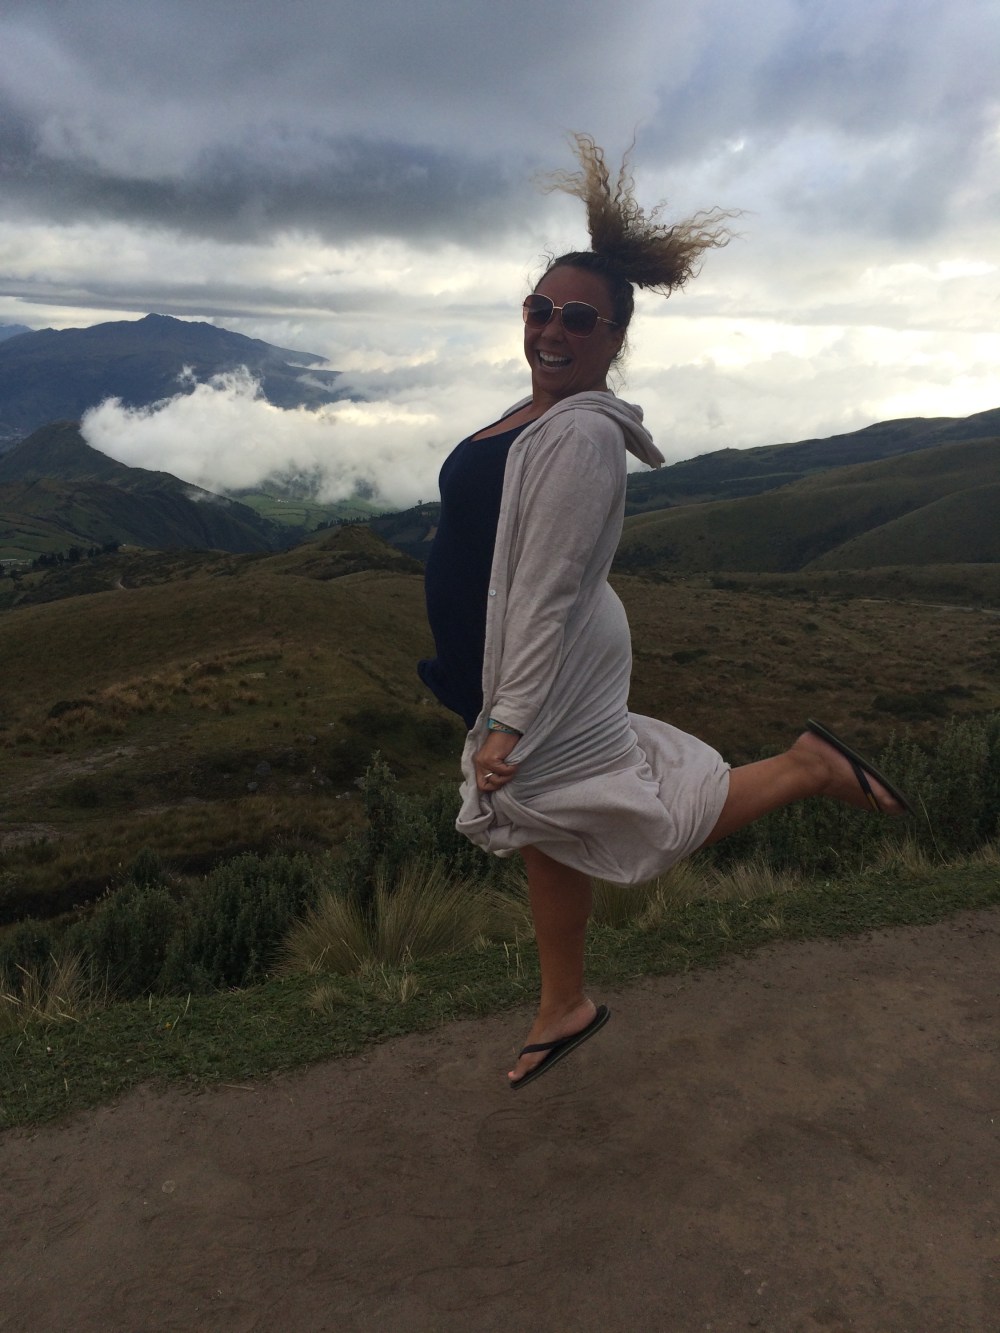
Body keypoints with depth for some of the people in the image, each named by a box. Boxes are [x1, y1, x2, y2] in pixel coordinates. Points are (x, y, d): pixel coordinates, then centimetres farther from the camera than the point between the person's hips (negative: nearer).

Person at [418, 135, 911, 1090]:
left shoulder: (580, 436, -21)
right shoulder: (534, 414, 8)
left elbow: (550, 591, -25)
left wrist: (511, 720, -24)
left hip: (551, 678, -9)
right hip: (505, 667, 9)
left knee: (640, 826, 3)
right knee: (544, 832, 19)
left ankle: (805, 769, 15)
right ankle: (565, 1008, 38)